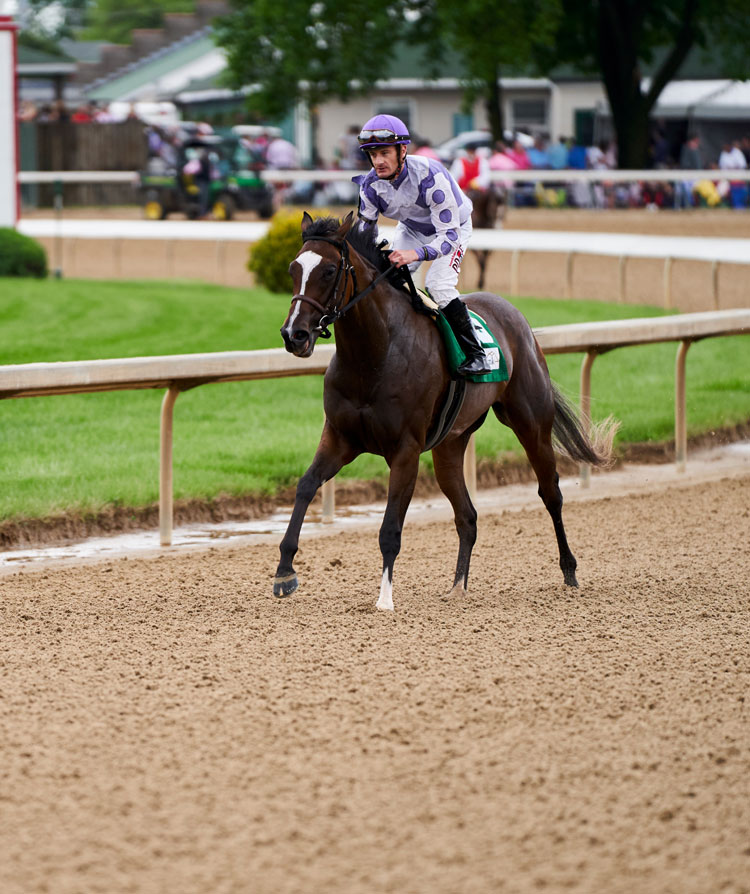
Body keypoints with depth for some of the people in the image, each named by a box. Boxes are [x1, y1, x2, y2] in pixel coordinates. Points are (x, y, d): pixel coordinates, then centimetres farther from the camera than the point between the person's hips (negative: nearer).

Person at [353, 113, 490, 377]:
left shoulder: (429, 175, -40)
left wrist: (416, 253, -56)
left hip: (452, 226, -5)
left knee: (438, 285, -25)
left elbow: (449, 234, -39)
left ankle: (475, 354, -14)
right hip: (411, 229, 5)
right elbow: (365, 234, -12)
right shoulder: (371, 184, -24)